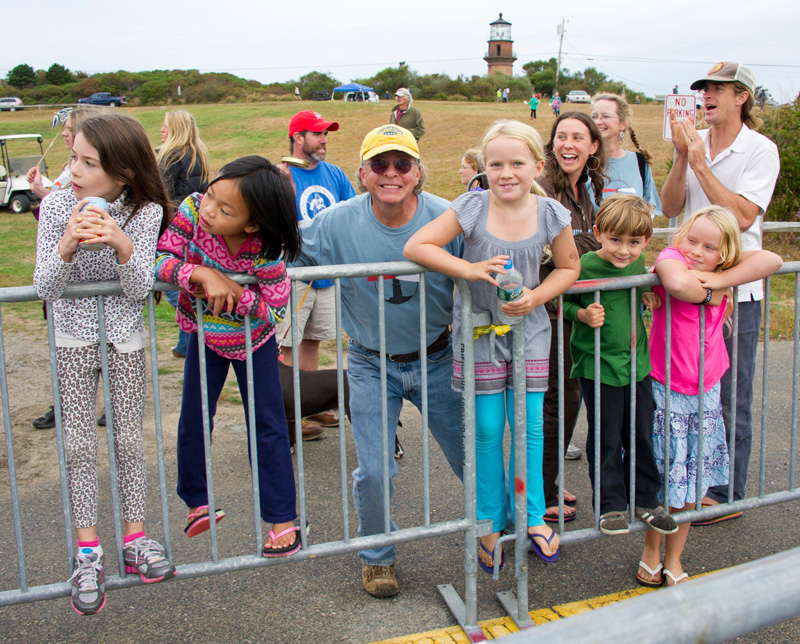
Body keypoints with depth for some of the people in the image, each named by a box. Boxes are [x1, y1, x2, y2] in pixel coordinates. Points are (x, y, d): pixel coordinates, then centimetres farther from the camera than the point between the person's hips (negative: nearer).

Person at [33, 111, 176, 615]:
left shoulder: (145, 213, -14)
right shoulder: (57, 206, -13)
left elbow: (139, 290, -17)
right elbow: (45, 287, -14)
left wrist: (123, 245, -35)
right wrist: (67, 246, -33)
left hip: (126, 334, 0)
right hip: (74, 333, 0)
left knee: (129, 439, 6)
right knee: (79, 443, 2)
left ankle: (135, 539, 20)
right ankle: (88, 552, 12)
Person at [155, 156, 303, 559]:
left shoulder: (265, 252, -33)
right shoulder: (193, 209, -26)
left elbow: (276, 311, -26)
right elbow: (159, 259, -26)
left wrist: (235, 292, -38)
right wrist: (201, 274, -40)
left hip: (253, 342, -3)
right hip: (205, 336, 3)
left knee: (268, 425, 2)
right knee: (193, 420, 9)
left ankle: (282, 518, 13)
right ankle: (196, 502, 30)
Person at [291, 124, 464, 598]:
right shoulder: (337, 224, -14)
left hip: (436, 358, 1)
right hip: (372, 363, 0)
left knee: (470, 456, 12)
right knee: (375, 471, 1)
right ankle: (376, 556, 29)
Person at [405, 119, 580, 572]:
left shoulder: (550, 214, -7)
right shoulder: (473, 207, -14)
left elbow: (569, 267, 6)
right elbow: (416, 246, -15)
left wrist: (536, 297, -12)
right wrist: (469, 270, -26)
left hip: (529, 331, 2)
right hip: (478, 331, -1)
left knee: (529, 428, 7)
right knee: (486, 431, 6)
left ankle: (532, 514, 26)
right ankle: (492, 522, 23)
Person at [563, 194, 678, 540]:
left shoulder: (638, 263, 0)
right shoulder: (585, 266, -16)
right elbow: (563, 303, -6)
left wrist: (648, 297, 1)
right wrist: (583, 314, -23)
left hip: (637, 362, 5)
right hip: (597, 367, -5)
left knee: (642, 436, 14)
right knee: (606, 441, 5)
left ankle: (645, 500, 30)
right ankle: (610, 506, 19)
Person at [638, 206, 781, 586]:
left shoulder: (724, 270, 1)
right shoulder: (670, 257, -14)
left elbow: (772, 261, -15)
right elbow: (677, 283, -39)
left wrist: (718, 280, -22)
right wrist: (706, 290, -18)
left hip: (706, 389, 5)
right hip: (665, 389, -5)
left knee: (692, 478, 11)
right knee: (664, 473, 4)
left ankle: (673, 560, 27)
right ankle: (651, 551, 26)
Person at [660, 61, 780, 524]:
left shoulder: (761, 150, -7)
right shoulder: (695, 143, 6)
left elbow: (741, 215, -18)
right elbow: (670, 209, 1)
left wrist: (699, 163, -18)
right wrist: (682, 157, -12)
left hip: (736, 289, -5)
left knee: (731, 398, 4)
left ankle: (729, 493, 18)